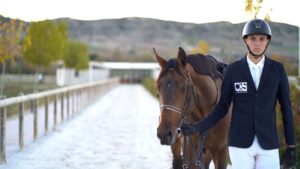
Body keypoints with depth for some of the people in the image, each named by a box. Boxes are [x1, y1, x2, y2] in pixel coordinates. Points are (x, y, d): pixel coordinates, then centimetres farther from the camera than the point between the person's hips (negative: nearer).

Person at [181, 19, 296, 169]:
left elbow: (286, 109, 3)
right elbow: (222, 108, 3)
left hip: (267, 144, 1)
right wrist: (197, 127, -12)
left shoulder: (278, 69, 0)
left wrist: (291, 146, 1)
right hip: (240, 143, -1)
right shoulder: (233, 70, -2)